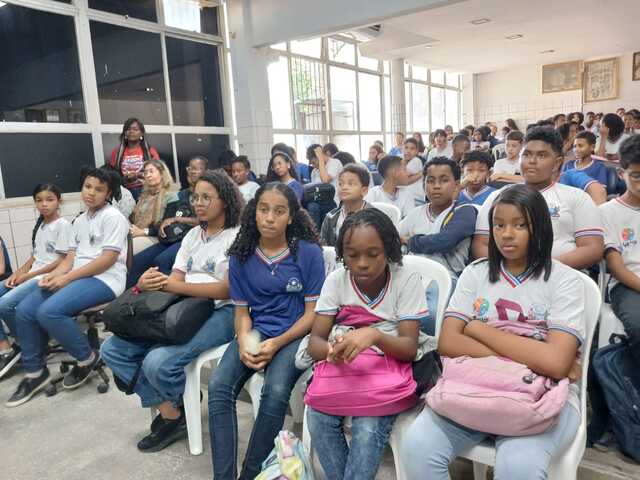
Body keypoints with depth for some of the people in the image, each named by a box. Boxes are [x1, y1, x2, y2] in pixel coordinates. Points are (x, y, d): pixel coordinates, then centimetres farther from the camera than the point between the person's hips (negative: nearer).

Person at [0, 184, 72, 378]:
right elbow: (35, 255, 17)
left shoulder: (63, 225, -10)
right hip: (31, 275, 9)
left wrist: (28, 275, -12)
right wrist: (18, 272, -1)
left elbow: (62, 261, -14)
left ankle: (21, 344, 1)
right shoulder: (40, 224, 15)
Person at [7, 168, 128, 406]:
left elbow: (108, 259, -15)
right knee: (24, 310, -5)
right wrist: (53, 274, -7)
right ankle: (35, 372, 10)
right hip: (76, 278, 8)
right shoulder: (79, 221, 19)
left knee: (49, 311, -27)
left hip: (104, 280, -8)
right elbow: (71, 256, 15)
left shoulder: (113, 217, -6)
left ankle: (87, 358, -4)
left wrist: (67, 277, -16)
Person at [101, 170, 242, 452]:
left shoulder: (237, 237, -5)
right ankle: (169, 409, 2)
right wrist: (148, 284, -13)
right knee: (112, 349, -3)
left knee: (158, 363, -28)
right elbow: (174, 280, 10)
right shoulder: (193, 235, 18)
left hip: (221, 312, -8)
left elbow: (228, 290, -16)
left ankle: (177, 416, 6)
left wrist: (174, 285, -22)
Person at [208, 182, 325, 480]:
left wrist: (276, 344, -17)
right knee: (218, 387, -21)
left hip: (294, 333, -3)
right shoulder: (241, 256, 4)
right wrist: (243, 341, -13)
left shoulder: (309, 253, -6)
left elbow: (312, 313, -5)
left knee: (275, 392, -29)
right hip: (255, 331, 4)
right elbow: (242, 310, 8)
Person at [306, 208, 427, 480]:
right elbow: (315, 342, -6)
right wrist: (332, 350, -31)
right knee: (317, 417, -23)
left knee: (368, 427, -28)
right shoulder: (336, 280, -5)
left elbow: (409, 348, -14)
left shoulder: (407, 279, -11)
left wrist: (375, 336, -35)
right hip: (342, 367, 3)